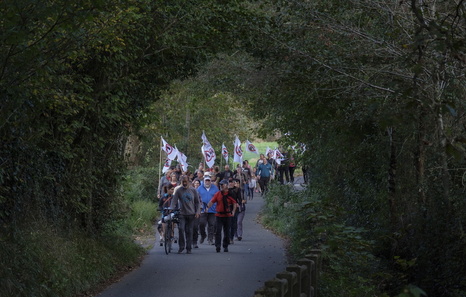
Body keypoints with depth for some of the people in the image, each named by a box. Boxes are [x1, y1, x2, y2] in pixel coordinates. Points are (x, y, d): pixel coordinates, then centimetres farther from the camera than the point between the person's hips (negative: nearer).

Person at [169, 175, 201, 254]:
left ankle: (188, 248, 10)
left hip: (191, 214, 1)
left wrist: (197, 212, 2)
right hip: (181, 214, -1)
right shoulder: (178, 190, 2)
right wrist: (171, 209, -16)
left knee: (189, 231, 3)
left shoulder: (193, 190, 6)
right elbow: (174, 201, -2)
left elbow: (197, 202, 12)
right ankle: (181, 247, -2)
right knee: (181, 229, -14)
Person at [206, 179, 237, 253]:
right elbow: (212, 201, 0)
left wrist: (233, 211, -2)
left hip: (228, 215, 0)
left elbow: (234, 203, 7)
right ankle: (218, 245, -12)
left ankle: (225, 246, 18)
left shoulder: (230, 194, 1)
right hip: (219, 215, 0)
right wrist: (207, 207, -13)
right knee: (218, 231, -10)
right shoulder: (217, 194, 4)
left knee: (226, 231, 8)